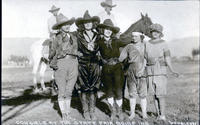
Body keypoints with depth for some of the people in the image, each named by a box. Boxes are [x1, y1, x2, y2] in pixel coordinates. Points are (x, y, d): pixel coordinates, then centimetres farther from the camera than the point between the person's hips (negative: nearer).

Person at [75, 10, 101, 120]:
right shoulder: (79, 35, 2)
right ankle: (85, 111, 14)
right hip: (82, 63, -2)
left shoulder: (97, 35, 10)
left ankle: (92, 111, 15)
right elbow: (82, 48, -5)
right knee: (83, 88, 1)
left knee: (93, 88, 4)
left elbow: (97, 49, 2)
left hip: (94, 64, 2)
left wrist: (92, 47, -13)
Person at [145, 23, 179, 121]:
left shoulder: (163, 44, -1)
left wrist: (172, 71, -16)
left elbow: (167, 59, -4)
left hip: (161, 72, -3)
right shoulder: (147, 44, 8)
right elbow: (145, 59, 12)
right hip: (150, 73, 3)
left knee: (161, 95, -9)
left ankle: (163, 116, 0)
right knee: (155, 95, 5)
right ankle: (158, 115, 14)